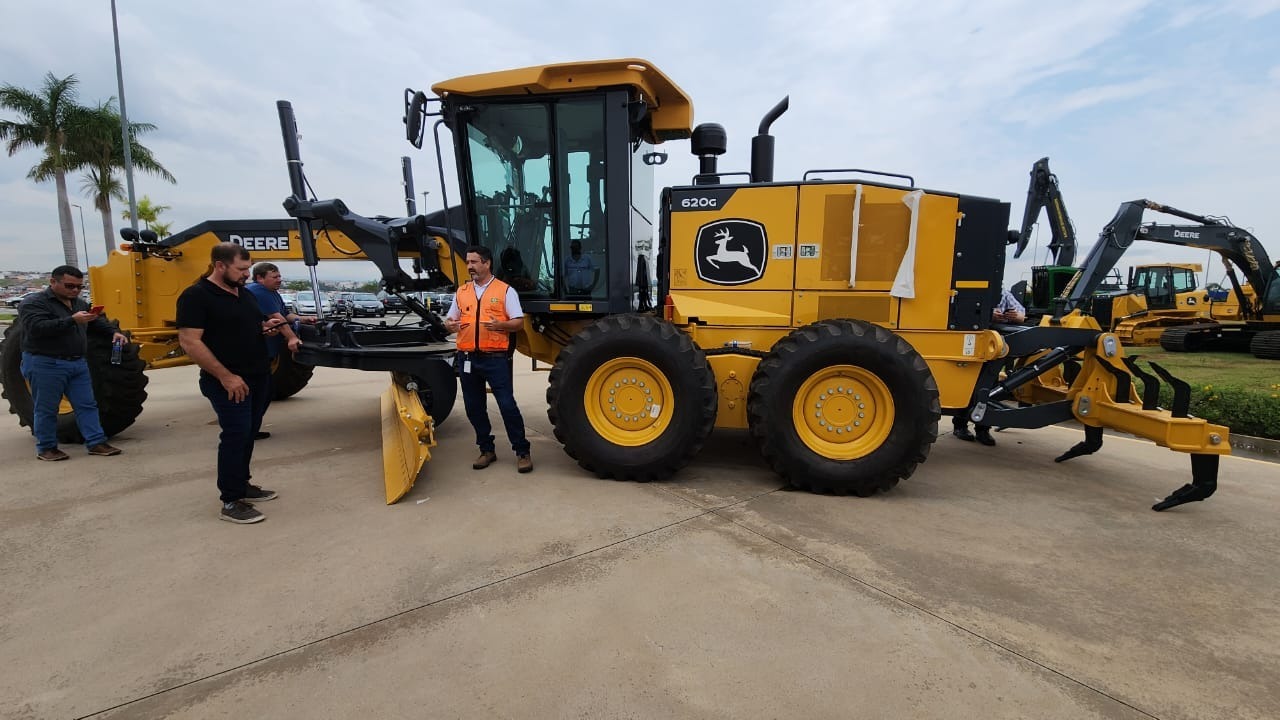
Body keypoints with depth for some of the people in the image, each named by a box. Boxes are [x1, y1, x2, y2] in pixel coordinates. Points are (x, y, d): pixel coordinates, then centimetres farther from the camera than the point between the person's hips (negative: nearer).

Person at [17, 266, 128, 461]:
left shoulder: (80, 304, 14)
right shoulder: (33, 303, -9)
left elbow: (98, 322, 21)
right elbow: (36, 328, -23)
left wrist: (114, 332, 0)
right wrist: (72, 320, -32)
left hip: (78, 364, 6)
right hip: (45, 364, -6)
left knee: (87, 405, 5)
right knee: (46, 409, 4)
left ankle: (96, 442, 9)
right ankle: (46, 448, 16)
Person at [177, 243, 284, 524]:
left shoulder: (246, 294, 13)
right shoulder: (196, 296, -13)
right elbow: (190, 342, -19)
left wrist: (267, 328, 1)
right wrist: (225, 376, -22)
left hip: (259, 377, 8)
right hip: (228, 382, -8)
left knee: (248, 433, 14)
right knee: (236, 434, -8)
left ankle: (242, 485, 27)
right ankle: (231, 502, 0)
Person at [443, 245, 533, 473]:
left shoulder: (505, 290, -1)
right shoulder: (461, 292, 14)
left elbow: (519, 322, -4)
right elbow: (449, 319, 19)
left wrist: (500, 325, -23)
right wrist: (449, 325, -5)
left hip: (495, 358, -5)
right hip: (467, 358, 5)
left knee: (507, 405, -5)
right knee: (474, 407, 11)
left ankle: (522, 452, 7)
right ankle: (487, 450, 26)